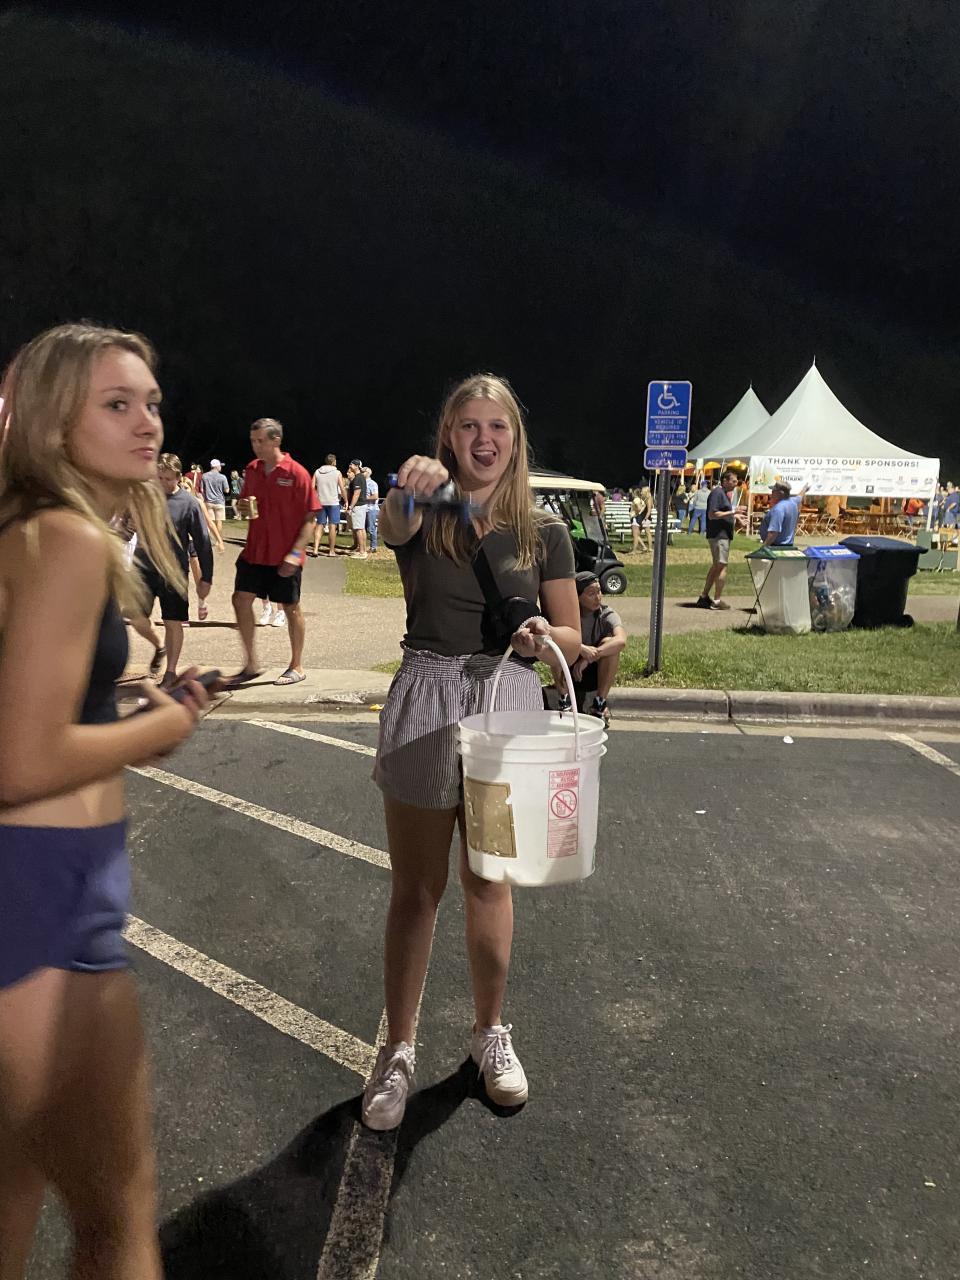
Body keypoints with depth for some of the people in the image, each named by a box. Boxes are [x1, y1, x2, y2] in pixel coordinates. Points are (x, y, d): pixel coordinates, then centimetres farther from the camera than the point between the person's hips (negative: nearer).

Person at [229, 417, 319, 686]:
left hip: (284, 556, -6)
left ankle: (297, 667, 20)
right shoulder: (251, 469, 6)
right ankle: (250, 665, 14)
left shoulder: (296, 473, -12)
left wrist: (296, 552, -20)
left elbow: (310, 518, -12)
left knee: (291, 607, 5)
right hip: (254, 551, 6)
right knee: (241, 599, 2)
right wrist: (243, 506, -5)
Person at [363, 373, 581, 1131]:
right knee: (415, 890, 7)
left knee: (489, 883, 16)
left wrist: (542, 634, -17)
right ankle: (399, 1051, 26)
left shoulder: (542, 530, 2)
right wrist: (410, 490, -51)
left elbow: (573, 637, 5)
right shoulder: (425, 517, -3)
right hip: (424, 704, -1)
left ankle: (491, 1033, 36)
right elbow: (393, 526, -28)